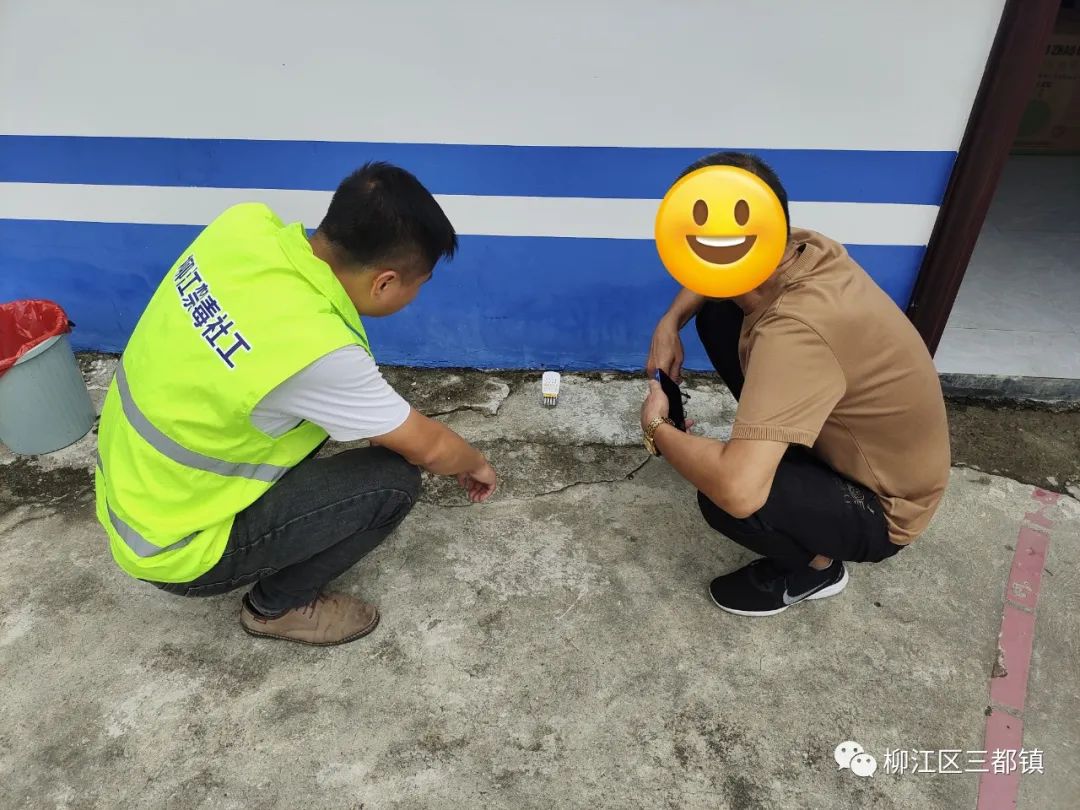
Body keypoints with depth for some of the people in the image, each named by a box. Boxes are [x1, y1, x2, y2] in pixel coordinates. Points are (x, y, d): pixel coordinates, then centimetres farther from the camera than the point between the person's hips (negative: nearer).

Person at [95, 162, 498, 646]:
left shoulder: (247, 223, -14)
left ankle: (269, 519, 20)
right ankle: (278, 605, 8)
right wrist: (475, 465, 5)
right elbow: (429, 448, -17)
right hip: (172, 548, -7)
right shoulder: (316, 350, -33)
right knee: (393, 480, -12)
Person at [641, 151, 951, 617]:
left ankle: (817, 566, 3)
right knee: (715, 316, -2)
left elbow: (738, 491, -48)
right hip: (857, 438, 7)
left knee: (725, 499, -33)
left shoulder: (796, 328, -41)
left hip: (882, 508, -7)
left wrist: (657, 429, -28)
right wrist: (670, 322, -9)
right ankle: (782, 454, 17)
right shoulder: (803, 247, -16)